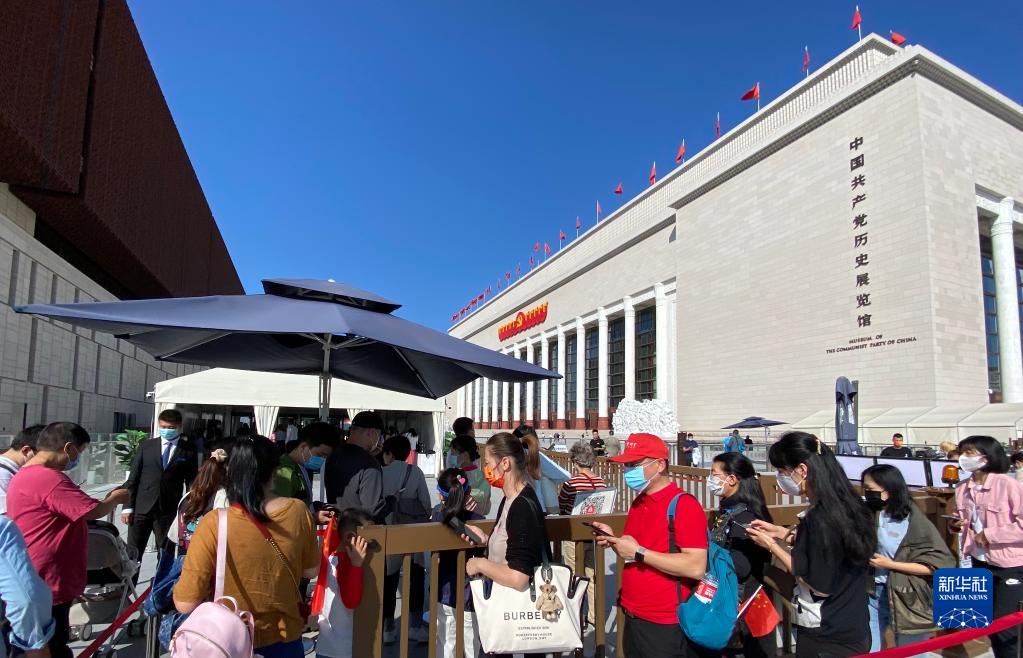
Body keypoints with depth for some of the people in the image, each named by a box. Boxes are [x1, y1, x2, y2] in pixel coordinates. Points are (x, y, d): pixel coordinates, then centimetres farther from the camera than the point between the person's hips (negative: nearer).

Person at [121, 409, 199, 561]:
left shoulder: (188, 450, 1)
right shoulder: (146, 446, 6)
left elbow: (192, 482, 4)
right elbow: (133, 478, 6)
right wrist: (127, 507, -1)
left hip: (169, 511, -1)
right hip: (141, 508, 1)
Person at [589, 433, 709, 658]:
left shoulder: (684, 505, -16)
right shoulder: (638, 503, 9)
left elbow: (696, 568, -24)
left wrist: (639, 552, -23)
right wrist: (614, 541, 0)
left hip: (664, 624, -8)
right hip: (632, 617, 8)